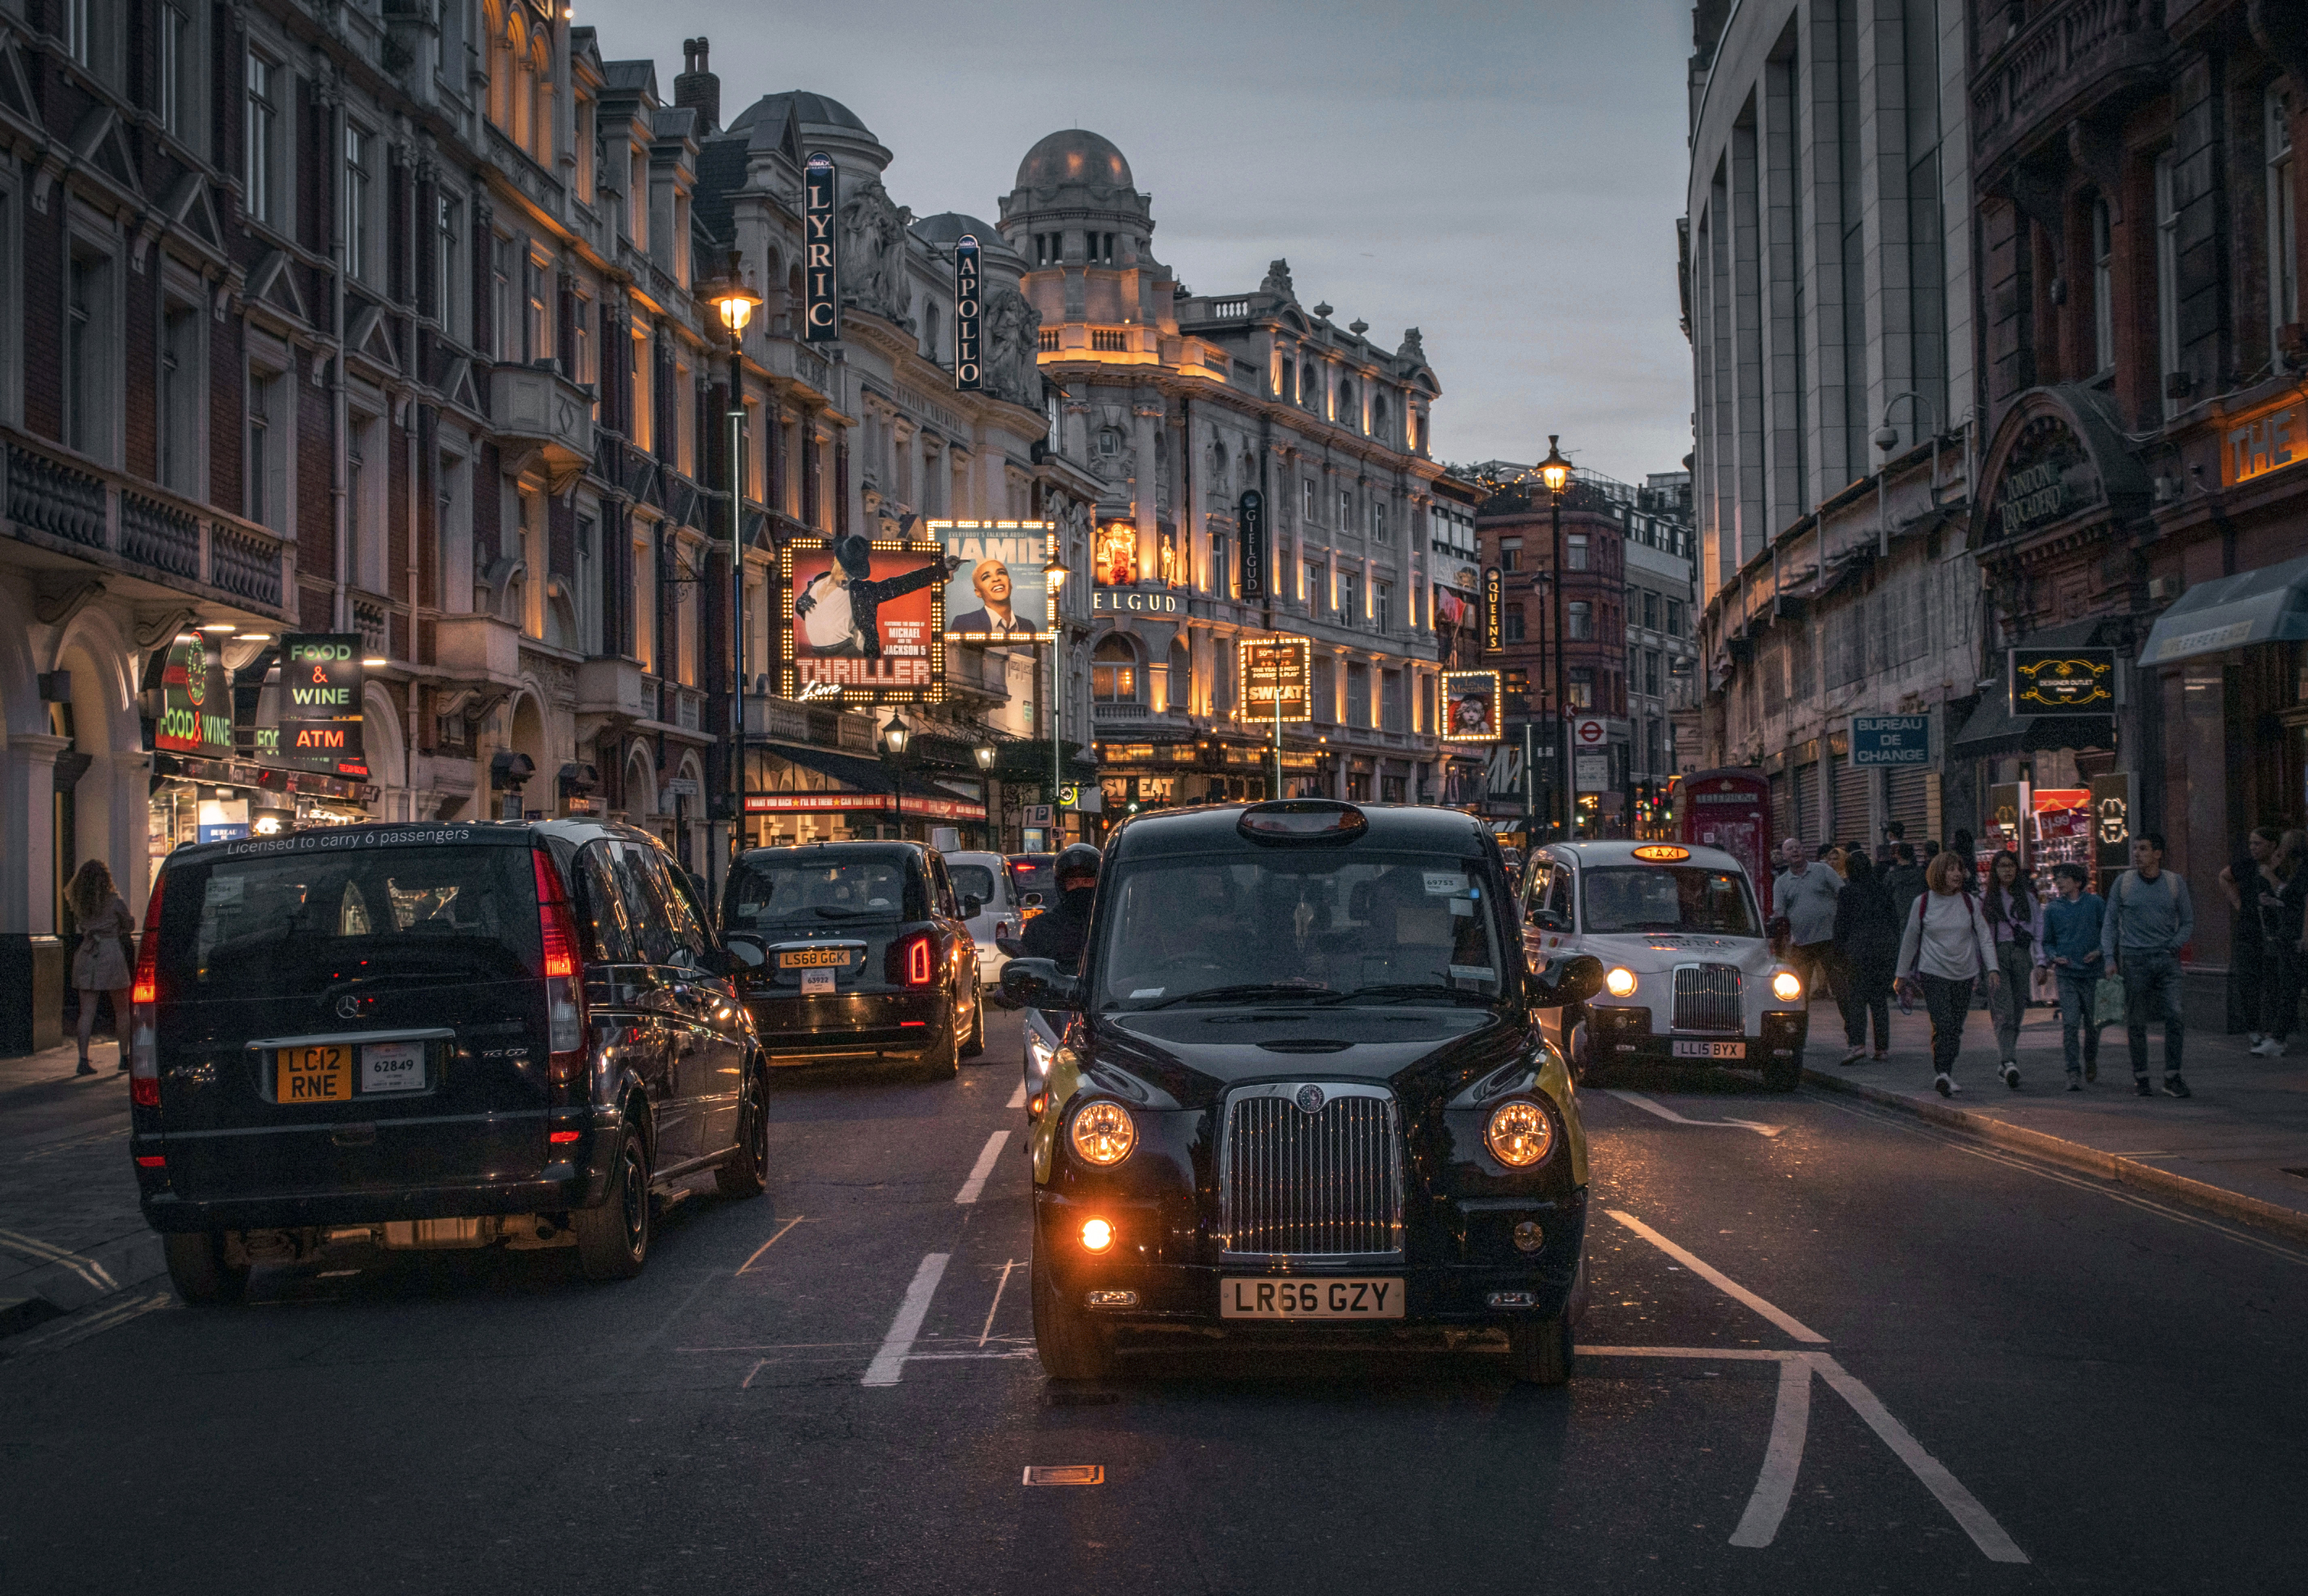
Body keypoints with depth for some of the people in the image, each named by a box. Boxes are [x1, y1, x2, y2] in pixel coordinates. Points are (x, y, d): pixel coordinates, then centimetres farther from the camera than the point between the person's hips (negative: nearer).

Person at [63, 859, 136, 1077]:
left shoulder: (78, 904, 3)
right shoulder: (115, 902, -7)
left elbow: (78, 925, 13)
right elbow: (130, 926, 6)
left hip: (86, 957, 3)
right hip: (112, 955, -3)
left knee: (87, 1012, 2)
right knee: (122, 1011, 11)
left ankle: (84, 1060, -6)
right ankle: (125, 1057, 16)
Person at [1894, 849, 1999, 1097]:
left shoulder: (1970, 902, 4)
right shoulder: (1923, 903, -1)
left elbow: (1984, 937, 6)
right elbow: (1910, 940, 8)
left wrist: (1992, 969, -5)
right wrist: (1902, 974, 12)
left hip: (1964, 974, 3)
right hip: (1933, 973, -3)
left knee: (1956, 1028, 5)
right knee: (1943, 1024, -19)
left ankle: (1946, 1074, 19)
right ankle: (1941, 1073, -25)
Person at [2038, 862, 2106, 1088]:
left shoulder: (2094, 903, 4)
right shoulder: (2052, 909, 8)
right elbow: (2046, 941, 16)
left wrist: (2100, 951, -7)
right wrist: (2054, 957, -3)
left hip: (2092, 971, 0)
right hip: (2066, 974, 0)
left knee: (2092, 1023, 9)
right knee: (2070, 1023, -11)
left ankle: (2091, 1061, 35)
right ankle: (2074, 1072, -11)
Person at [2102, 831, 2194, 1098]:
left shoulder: (2175, 884, 6)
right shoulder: (2124, 883, 5)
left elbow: (2188, 922, 13)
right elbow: (2110, 922, 8)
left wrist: (2175, 945, -4)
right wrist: (2109, 957, -2)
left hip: (2167, 960, 0)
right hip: (2134, 959, 0)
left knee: (2175, 1018, -9)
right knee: (2136, 1023, 2)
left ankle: (2172, 1078, -2)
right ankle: (2140, 1078, 13)